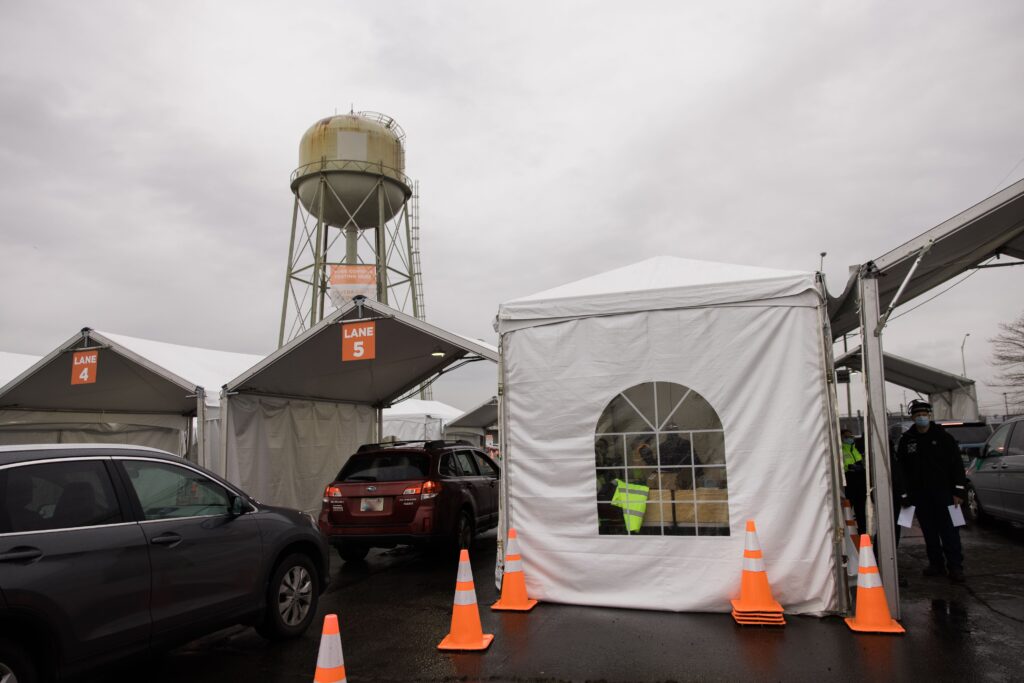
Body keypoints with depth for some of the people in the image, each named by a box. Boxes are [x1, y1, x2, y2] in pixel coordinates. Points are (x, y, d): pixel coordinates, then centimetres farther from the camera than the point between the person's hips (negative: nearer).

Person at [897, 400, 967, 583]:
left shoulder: (943, 437, 0)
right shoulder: (906, 440, 5)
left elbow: (957, 465, -2)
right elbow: (901, 470, 6)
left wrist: (958, 491, -8)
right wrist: (905, 496, 3)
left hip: (943, 493, -2)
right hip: (920, 496, 3)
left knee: (949, 531, -3)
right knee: (929, 532, 9)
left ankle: (955, 567, 2)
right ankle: (936, 564, 19)